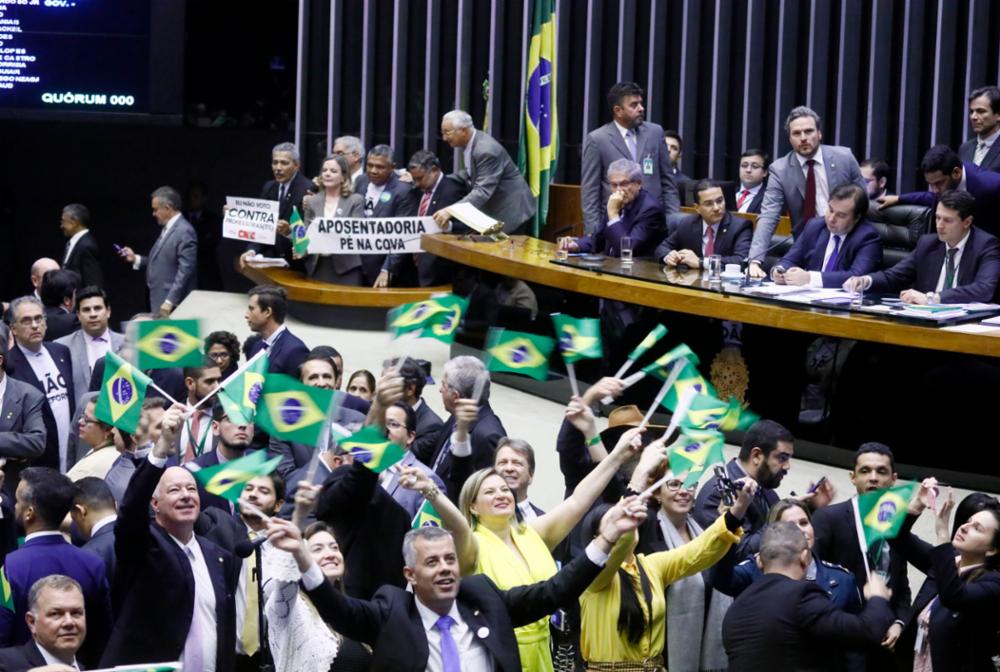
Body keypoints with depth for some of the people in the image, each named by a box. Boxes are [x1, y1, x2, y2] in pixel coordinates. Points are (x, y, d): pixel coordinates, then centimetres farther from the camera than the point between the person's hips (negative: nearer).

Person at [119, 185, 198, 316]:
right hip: (160, 302, 9)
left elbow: (185, 271, -20)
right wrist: (135, 259, 11)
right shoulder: (168, 229, 16)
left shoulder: (185, 232, -15)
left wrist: (170, 302, -22)